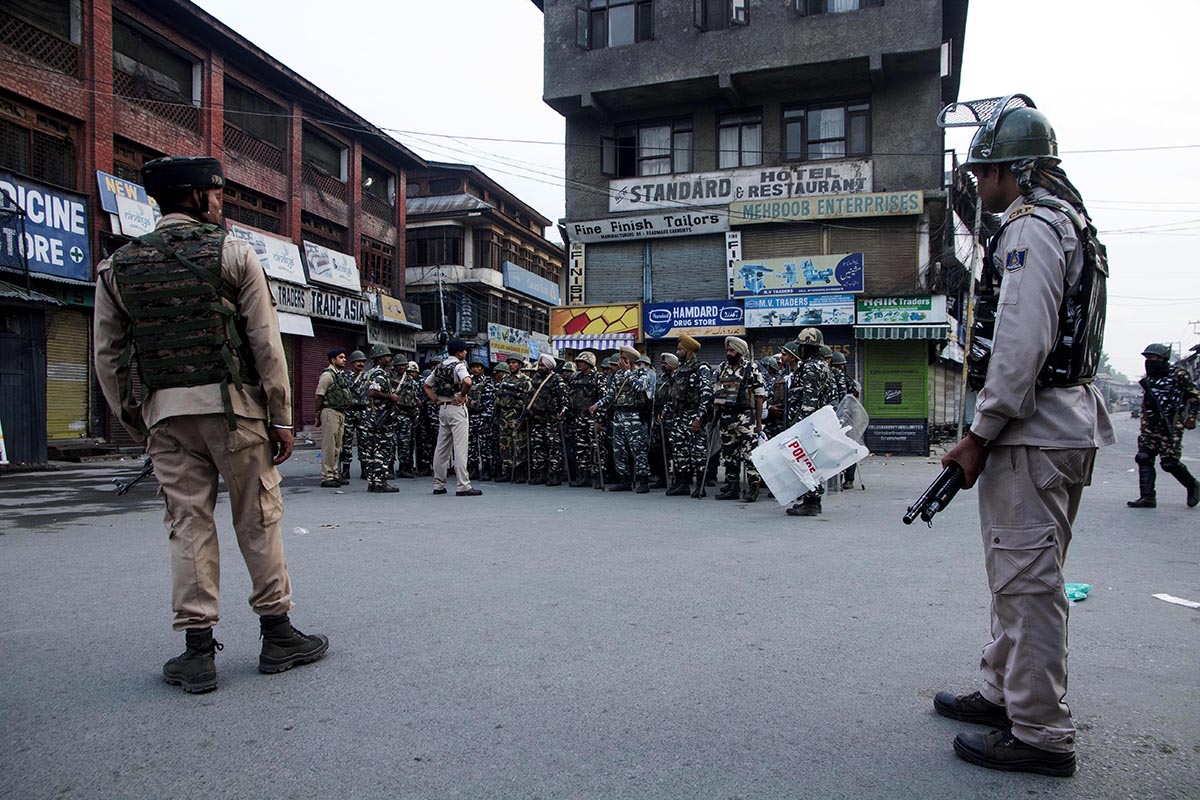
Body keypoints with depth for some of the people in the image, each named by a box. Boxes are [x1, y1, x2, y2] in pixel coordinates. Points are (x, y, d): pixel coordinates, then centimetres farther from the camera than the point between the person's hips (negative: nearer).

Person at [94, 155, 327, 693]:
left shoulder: (119, 266, 10)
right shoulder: (233, 254, -1)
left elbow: (107, 356, 8)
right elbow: (267, 344, -6)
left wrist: (134, 424, 15)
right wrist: (282, 418, -2)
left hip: (165, 411, 3)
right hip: (233, 405, -3)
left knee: (187, 524, 7)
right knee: (258, 519, 5)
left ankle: (197, 652, 9)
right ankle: (277, 634, 14)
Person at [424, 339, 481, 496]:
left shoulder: (439, 367, 13)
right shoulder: (458, 366, -10)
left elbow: (426, 385, 21)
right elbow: (467, 381, -30)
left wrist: (436, 401, 13)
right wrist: (462, 396, -15)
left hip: (442, 408, 8)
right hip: (457, 407, -8)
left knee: (442, 447, 11)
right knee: (460, 448, -8)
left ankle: (438, 485, 15)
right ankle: (463, 486, -9)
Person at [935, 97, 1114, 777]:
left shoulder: (1030, 228, -12)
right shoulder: (1072, 224, 22)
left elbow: (1021, 343, -22)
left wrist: (980, 435, -17)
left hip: (1032, 428, -11)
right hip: (1070, 419, 11)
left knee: (1027, 576, -5)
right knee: (1022, 569, 18)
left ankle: (1041, 734, 4)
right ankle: (1005, 691, 31)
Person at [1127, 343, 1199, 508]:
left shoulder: (1178, 375, -3)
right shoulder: (1148, 380, 15)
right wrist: (1144, 425, 19)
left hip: (1171, 427, -6)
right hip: (1150, 426, 6)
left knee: (1169, 462, -7)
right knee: (1144, 458, -5)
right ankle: (1148, 497, -2)